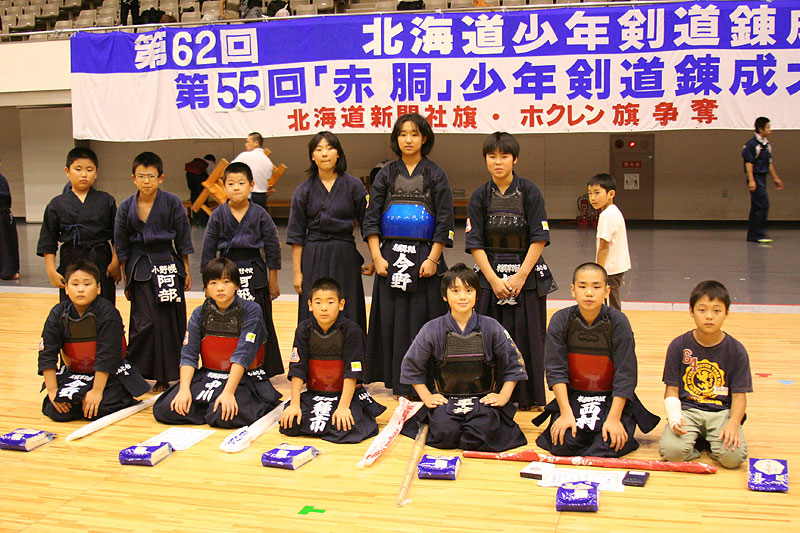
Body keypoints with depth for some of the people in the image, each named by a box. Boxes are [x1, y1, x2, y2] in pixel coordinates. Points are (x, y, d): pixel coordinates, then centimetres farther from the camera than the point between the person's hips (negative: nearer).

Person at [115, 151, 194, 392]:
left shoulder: (172, 203, -3)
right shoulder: (126, 207, 0)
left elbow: (183, 240, 3)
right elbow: (122, 246, 8)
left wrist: (186, 271, 4)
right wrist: (126, 278, 8)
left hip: (168, 266, 0)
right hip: (140, 269, 0)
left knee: (170, 320, 1)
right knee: (146, 322, -7)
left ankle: (165, 376, 13)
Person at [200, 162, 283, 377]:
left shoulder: (260, 214, -2)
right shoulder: (218, 215, 1)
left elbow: (272, 248, 4)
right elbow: (209, 249, 6)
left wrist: (273, 281, 5)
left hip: (254, 272, -1)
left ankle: (262, 370, 15)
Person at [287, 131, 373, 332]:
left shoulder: (353, 186, 1)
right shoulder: (304, 190, 3)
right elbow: (296, 235, 4)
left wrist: (374, 260, -3)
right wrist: (297, 272, 0)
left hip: (344, 257, 0)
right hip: (313, 259, 1)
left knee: (346, 317, 2)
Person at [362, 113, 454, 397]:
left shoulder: (436, 174, 3)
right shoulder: (386, 174, 7)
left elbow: (444, 223, -1)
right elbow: (370, 219, 4)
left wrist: (433, 259, -9)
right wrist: (377, 257, -5)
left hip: (425, 258, -2)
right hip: (390, 255, 2)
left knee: (423, 318, -1)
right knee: (391, 318, 3)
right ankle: (398, 383, 13)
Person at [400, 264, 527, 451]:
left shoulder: (491, 327, -1)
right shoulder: (431, 330, -2)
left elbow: (514, 364, 7)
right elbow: (411, 366, 9)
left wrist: (503, 396, -1)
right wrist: (426, 397, 2)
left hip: (484, 399, 0)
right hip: (446, 400, 0)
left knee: (480, 432, -28)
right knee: (445, 433, -26)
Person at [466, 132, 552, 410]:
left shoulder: (529, 192, -3)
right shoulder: (480, 196, 2)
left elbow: (539, 239, -6)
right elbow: (475, 244, -1)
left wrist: (521, 276, -13)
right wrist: (494, 280, -11)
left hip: (527, 274, -1)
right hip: (490, 274, 1)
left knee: (526, 335, 4)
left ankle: (529, 396, 17)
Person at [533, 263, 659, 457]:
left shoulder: (618, 321, -10)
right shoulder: (561, 320, -7)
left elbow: (625, 375, -12)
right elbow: (555, 370, -10)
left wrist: (614, 418, -19)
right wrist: (566, 413, -18)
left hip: (612, 398, 0)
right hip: (571, 397, 1)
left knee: (610, 446, -23)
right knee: (563, 445, -22)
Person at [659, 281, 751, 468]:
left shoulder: (736, 351, 0)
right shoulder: (678, 346, 0)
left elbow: (739, 395, 0)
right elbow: (672, 390, 1)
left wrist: (733, 424, -19)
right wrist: (675, 418, -18)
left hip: (722, 412, 0)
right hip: (687, 409, 0)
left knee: (733, 456, -25)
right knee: (672, 451, -26)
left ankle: (710, 441, 8)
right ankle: (697, 439, 7)